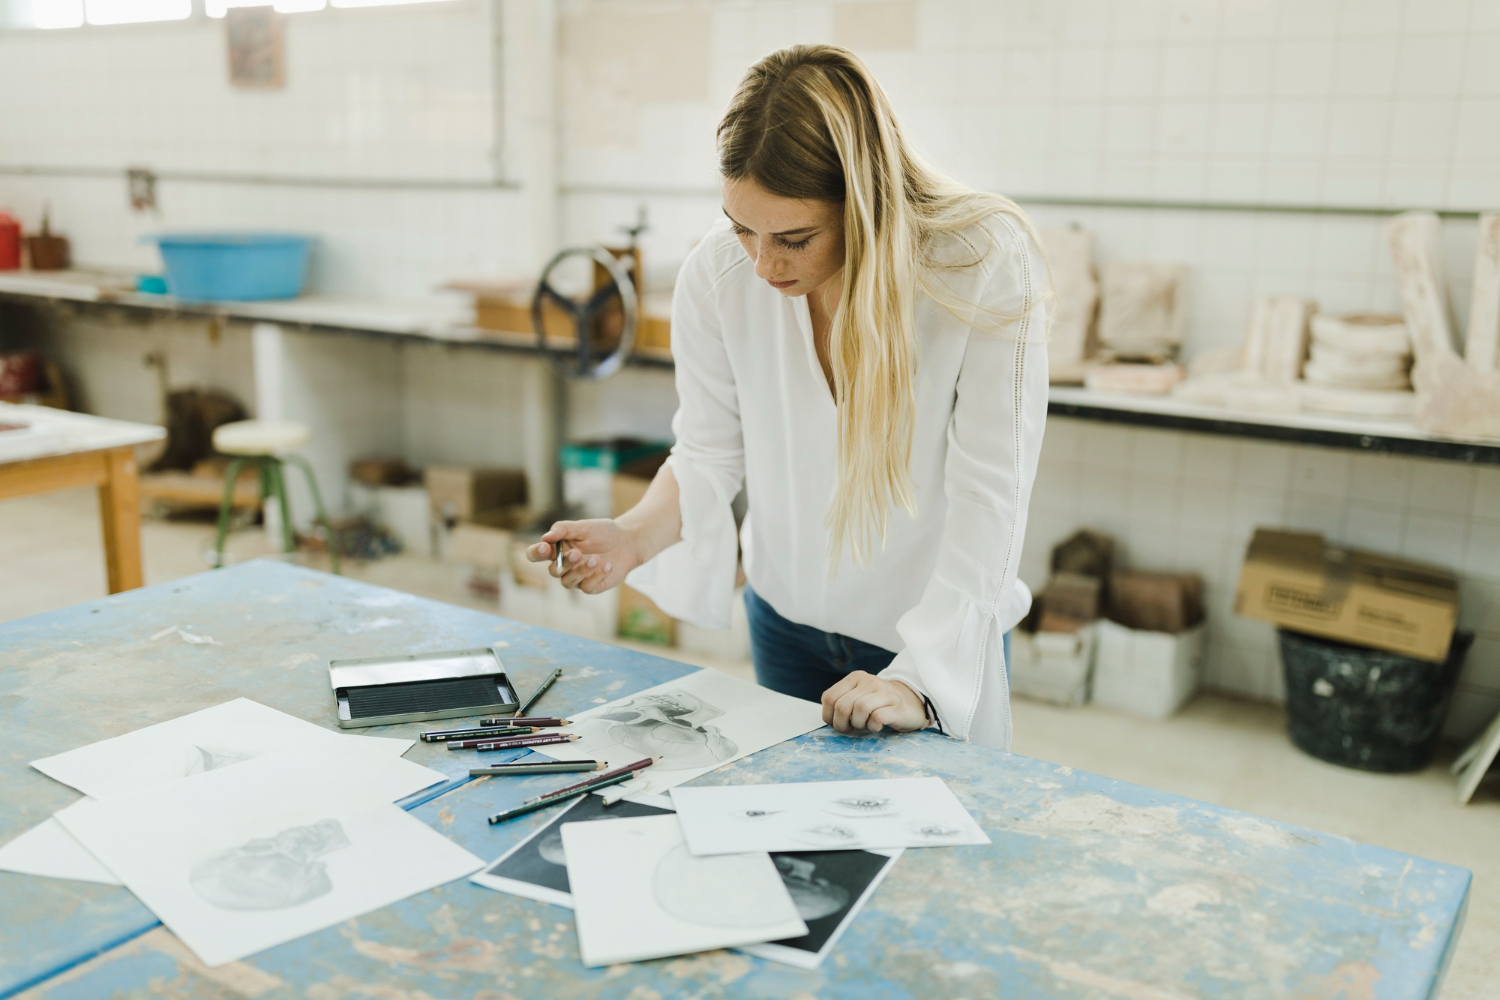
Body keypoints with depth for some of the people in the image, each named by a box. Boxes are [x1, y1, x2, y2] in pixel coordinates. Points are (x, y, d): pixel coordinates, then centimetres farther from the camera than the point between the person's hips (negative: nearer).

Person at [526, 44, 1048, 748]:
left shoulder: (988, 267, -26)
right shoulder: (718, 271, -17)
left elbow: (989, 497, -25)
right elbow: (710, 455, -7)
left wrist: (919, 677, -30)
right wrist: (633, 537, -26)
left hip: (941, 637, -2)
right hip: (786, 622, 3)